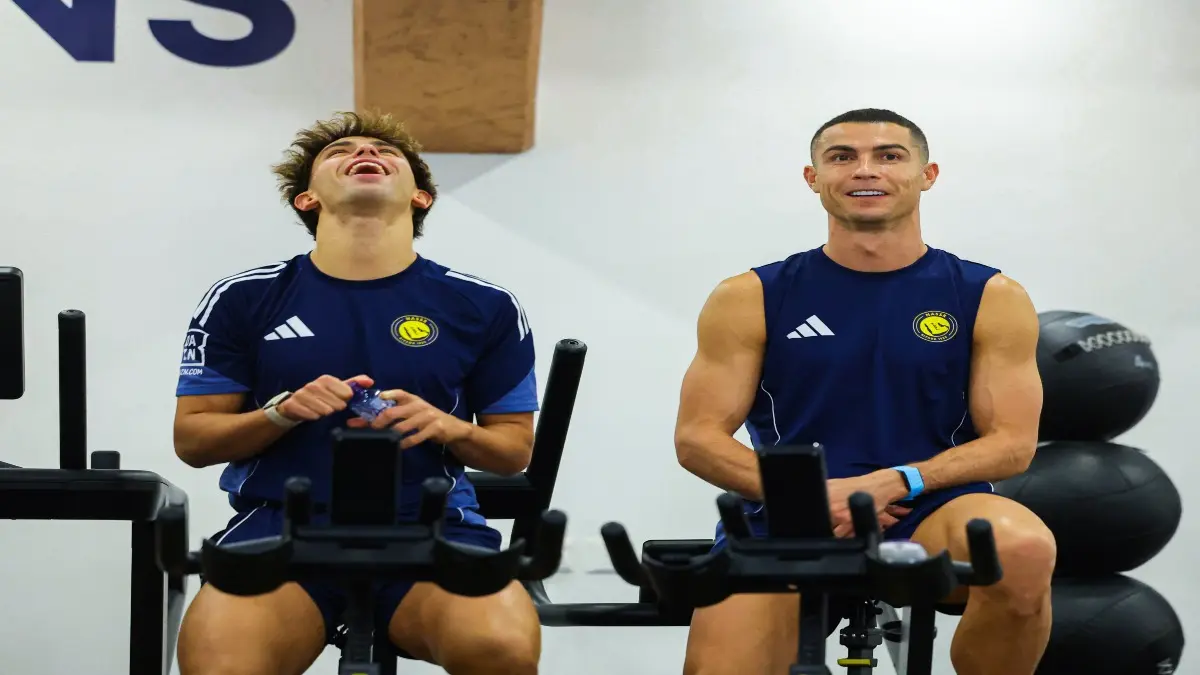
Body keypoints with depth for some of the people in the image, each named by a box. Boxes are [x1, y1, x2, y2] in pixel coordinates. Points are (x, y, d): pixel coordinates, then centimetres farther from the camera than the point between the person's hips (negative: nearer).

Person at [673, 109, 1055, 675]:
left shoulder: (989, 299, 7)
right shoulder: (749, 299, 7)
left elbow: (1012, 443, 3)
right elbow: (697, 436, 4)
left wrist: (897, 482, -14)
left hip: (930, 514, 0)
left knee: (1022, 550, -34)